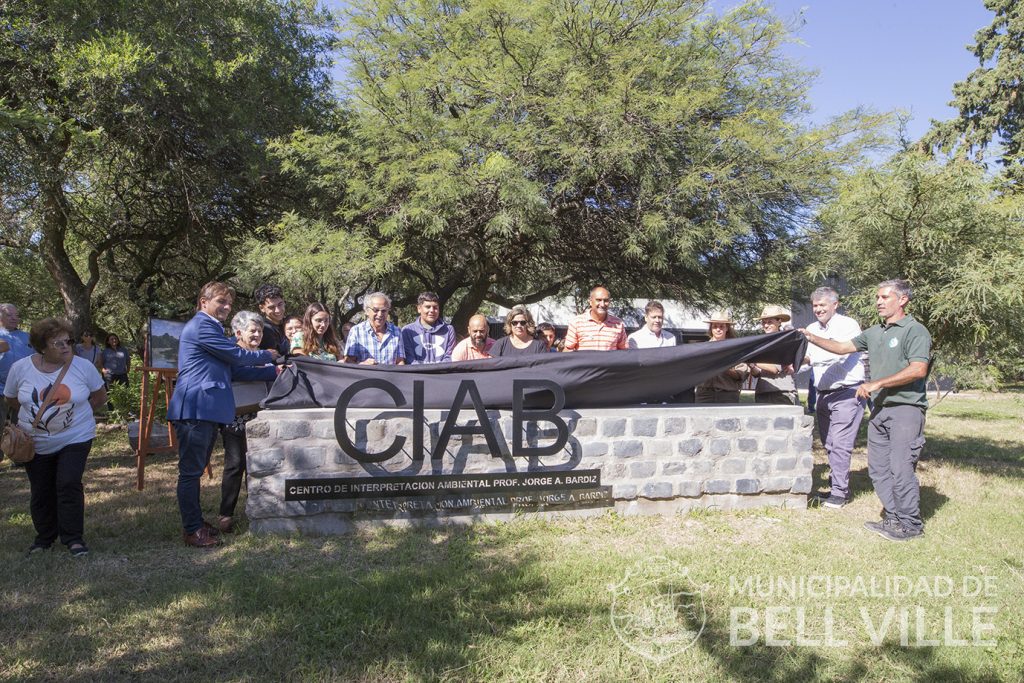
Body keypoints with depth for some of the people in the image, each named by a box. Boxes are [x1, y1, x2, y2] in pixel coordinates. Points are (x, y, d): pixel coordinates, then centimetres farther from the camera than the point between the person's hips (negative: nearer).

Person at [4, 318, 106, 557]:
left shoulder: (83, 366, -11)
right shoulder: (20, 368, -7)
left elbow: (100, 396, 3)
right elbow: (11, 399, 10)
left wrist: (75, 412, 1)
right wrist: (36, 414, 6)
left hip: (75, 439, -2)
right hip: (36, 444, 2)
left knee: (69, 485, -11)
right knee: (41, 492, 11)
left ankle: (73, 538, 2)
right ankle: (44, 537, 29)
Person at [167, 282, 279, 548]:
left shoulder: (212, 328, 24)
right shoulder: (201, 325, -9)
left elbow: (234, 369, 21)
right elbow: (237, 356, -11)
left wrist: (272, 372, 14)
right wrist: (267, 356, 6)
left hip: (208, 411, 10)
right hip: (195, 409, -10)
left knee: (195, 469, 16)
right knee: (191, 471, -4)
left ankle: (195, 522, 24)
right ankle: (192, 530, 1)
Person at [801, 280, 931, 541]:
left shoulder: (915, 331, -8)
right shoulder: (874, 333, 16)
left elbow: (918, 370, -17)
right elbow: (843, 347, 20)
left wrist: (876, 384, -18)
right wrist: (812, 338, 8)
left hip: (906, 409, -8)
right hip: (880, 409, 8)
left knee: (901, 469, -8)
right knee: (878, 468, 10)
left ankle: (911, 525, 4)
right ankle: (893, 518, 20)